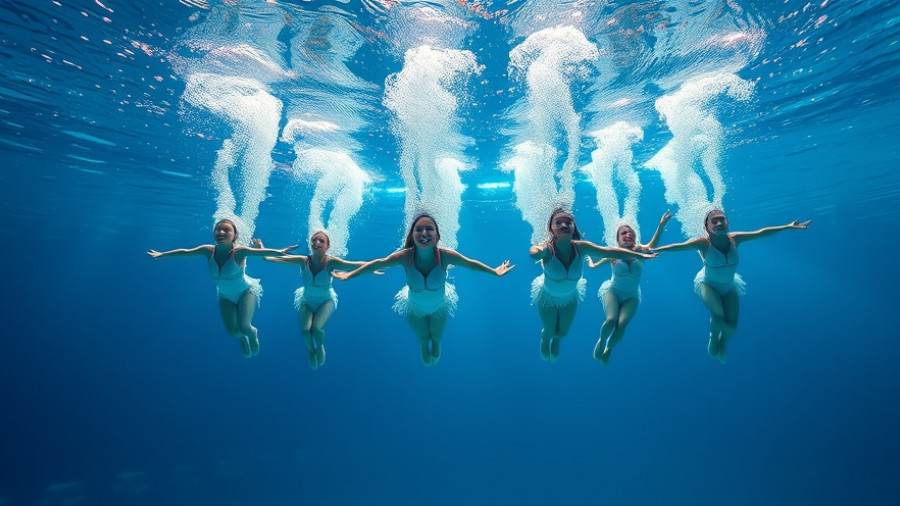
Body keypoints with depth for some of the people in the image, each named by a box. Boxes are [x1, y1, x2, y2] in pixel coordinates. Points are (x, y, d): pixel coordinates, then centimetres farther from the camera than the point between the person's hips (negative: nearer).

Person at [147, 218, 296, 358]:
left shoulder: (239, 251, -30)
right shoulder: (209, 250, -17)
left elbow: (260, 251, -48)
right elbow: (185, 252, -1)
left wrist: (278, 252, -66)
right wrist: (162, 254, 11)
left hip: (246, 292, -4)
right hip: (225, 296, 4)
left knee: (244, 326, -18)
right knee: (232, 332, -1)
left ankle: (253, 334, 21)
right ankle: (242, 338, 37)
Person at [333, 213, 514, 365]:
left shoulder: (446, 256, -37)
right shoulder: (404, 256, -37)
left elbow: (471, 263, -19)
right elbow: (377, 264, -21)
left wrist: (495, 271, -9)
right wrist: (349, 275, -14)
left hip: (439, 306, 0)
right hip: (415, 307, 0)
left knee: (436, 337, 30)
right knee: (422, 339, 29)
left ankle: (435, 346, 69)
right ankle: (425, 349, 68)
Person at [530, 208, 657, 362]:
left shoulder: (580, 247, -28)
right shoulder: (547, 248, -38)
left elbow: (610, 252, -21)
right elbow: (535, 252, -62)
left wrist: (640, 255, -19)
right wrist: (537, 251, -86)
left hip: (570, 297, 3)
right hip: (548, 297, -3)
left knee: (562, 332, 22)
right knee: (549, 331, 15)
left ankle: (556, 339, 60)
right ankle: (545, 339, 54)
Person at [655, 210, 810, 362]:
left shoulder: (734, 239, -15)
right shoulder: (703, 243, -27)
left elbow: (760, 233, -5)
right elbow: (679, 246, -36)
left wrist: (788, 226, 0)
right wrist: (655, 250, -47)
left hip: (729, 286, 4)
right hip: (708, 284, -4)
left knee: (732, 325, -4)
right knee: (718, 316, -27)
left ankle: (723, 342, 32)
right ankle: (713, 339, 8)